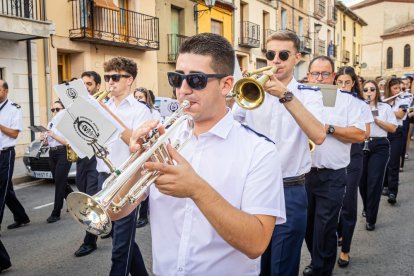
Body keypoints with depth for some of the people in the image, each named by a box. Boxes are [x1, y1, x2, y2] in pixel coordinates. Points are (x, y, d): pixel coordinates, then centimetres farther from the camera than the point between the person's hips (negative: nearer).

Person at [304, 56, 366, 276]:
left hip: (332, 177, -3)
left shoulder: (347, 101, -1)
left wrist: (328, 128, -16)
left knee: (325, 230, 0)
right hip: (302, 174, 4)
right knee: (307, 225, 17)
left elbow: (359, 135, -9)